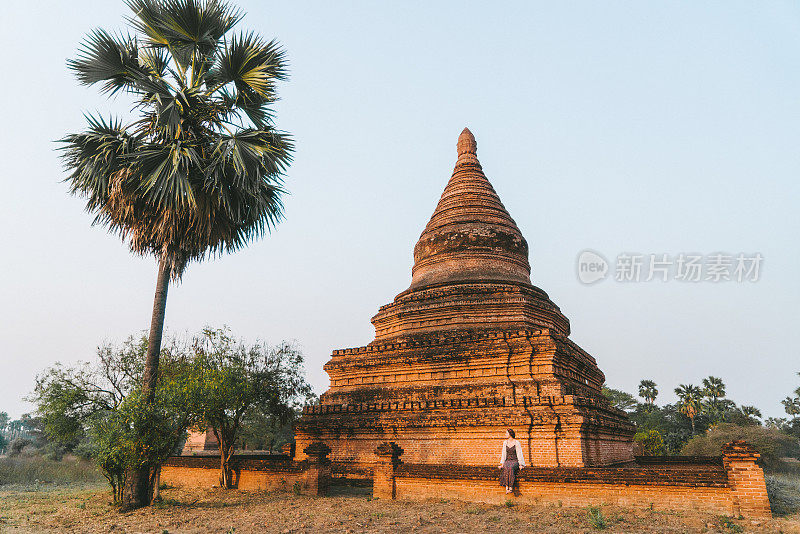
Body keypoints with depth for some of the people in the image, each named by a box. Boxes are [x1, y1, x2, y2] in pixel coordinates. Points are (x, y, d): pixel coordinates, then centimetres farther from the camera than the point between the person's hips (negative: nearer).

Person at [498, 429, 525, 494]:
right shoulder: (505, 442, 10)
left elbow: (519, 454, -5)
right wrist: (502, 463, -2)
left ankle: (511, 487, -36)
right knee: (506, 468, -33)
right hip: (507, 461, 3)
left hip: (515, 461, -3)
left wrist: (520, 464, -14)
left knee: (510, 468, -38)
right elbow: (504, 453, 8)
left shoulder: (517, 443, -3)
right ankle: (506, 487, -36)